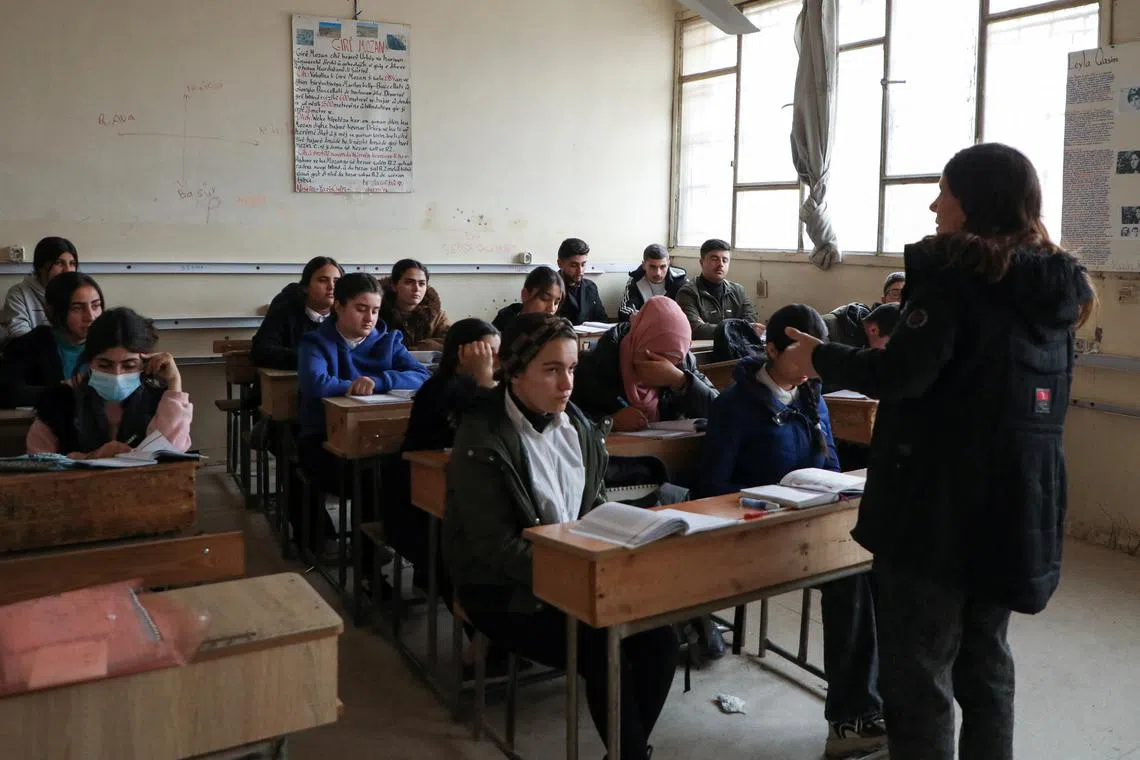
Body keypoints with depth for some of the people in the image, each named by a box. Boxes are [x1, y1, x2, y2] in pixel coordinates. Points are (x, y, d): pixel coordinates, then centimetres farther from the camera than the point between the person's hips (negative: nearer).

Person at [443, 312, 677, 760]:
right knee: (605, 654, -23)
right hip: (508, 590, -6)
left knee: (660, 638, -12)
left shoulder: (575, 423, 5)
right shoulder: (482, 441, -17)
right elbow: (497, 546, -20)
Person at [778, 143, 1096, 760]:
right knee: (985, 660, 20)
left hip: (939, 503, -8)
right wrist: (898, 344, 24)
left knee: (918, 668, 2)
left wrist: (818, 357, -8)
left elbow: (900, 377, -23)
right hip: (1015, 502, 8)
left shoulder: (955, 272, -13)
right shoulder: (1053, 285, 11)